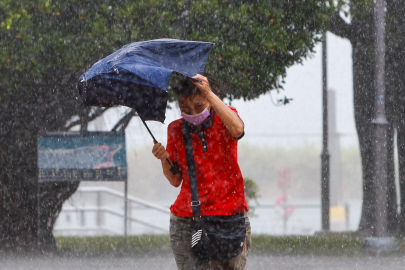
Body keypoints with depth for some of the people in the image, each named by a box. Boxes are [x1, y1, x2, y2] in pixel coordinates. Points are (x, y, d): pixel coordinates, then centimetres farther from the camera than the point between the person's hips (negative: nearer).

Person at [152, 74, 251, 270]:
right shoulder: (176, 130, 9)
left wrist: (209, 94, -27)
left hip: (229, 217, -2)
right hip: (186, 220, 2)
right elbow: (175, 180, 9)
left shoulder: (223, 119, 2)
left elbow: (237, 129, -25)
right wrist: (164, 160, -11)